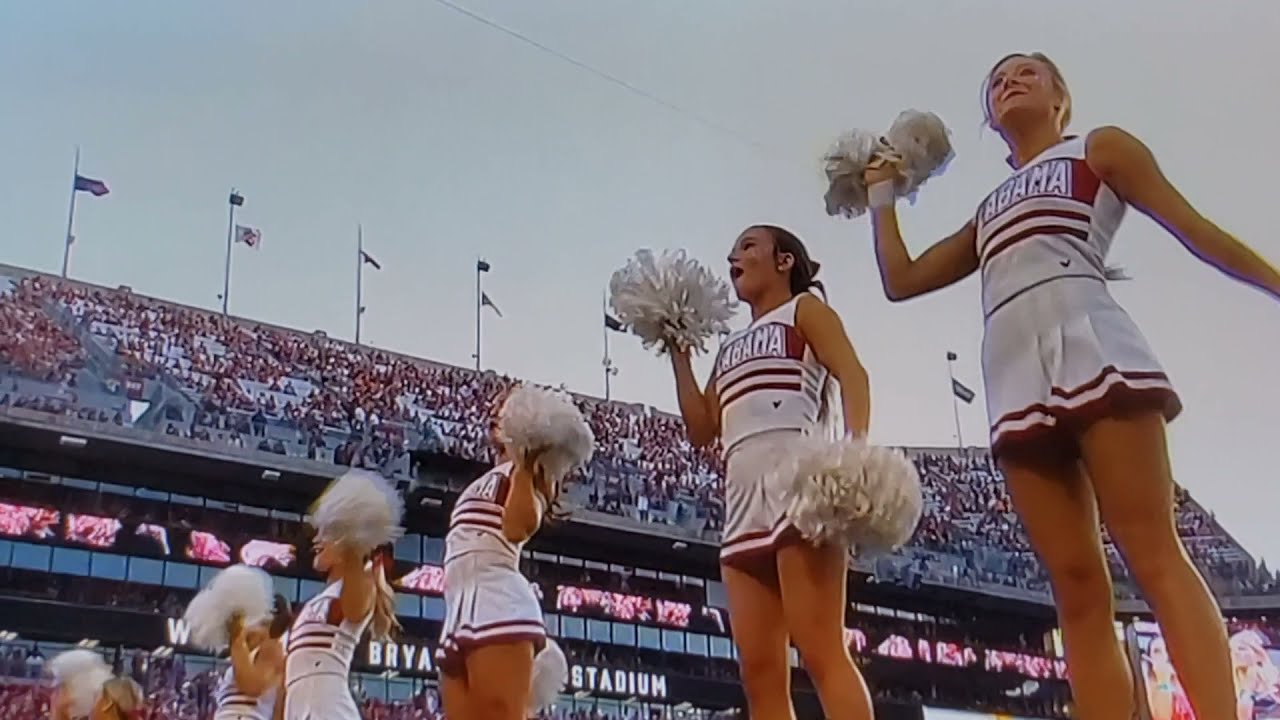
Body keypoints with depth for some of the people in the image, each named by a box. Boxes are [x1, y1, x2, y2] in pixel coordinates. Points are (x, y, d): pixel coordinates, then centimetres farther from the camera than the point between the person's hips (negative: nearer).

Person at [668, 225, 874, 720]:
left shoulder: (803, 309, 14)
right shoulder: (731, 346, 32)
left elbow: (852, 374, -2)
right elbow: (701, 430, 24)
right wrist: (679, 354, 22)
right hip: (744, 502, 7)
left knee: (820, 650, -18)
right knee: (760, 673, -2)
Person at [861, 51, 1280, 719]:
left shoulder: (1099, 148, 18)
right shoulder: (988, 213, 32)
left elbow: (1196, 229, 11)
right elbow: (900, 280, 31)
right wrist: (882, 198, 32)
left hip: (1092, 346, -5)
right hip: (1016, 385, 5)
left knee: (1155, 556, -17)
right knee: (1078, 589, -5)